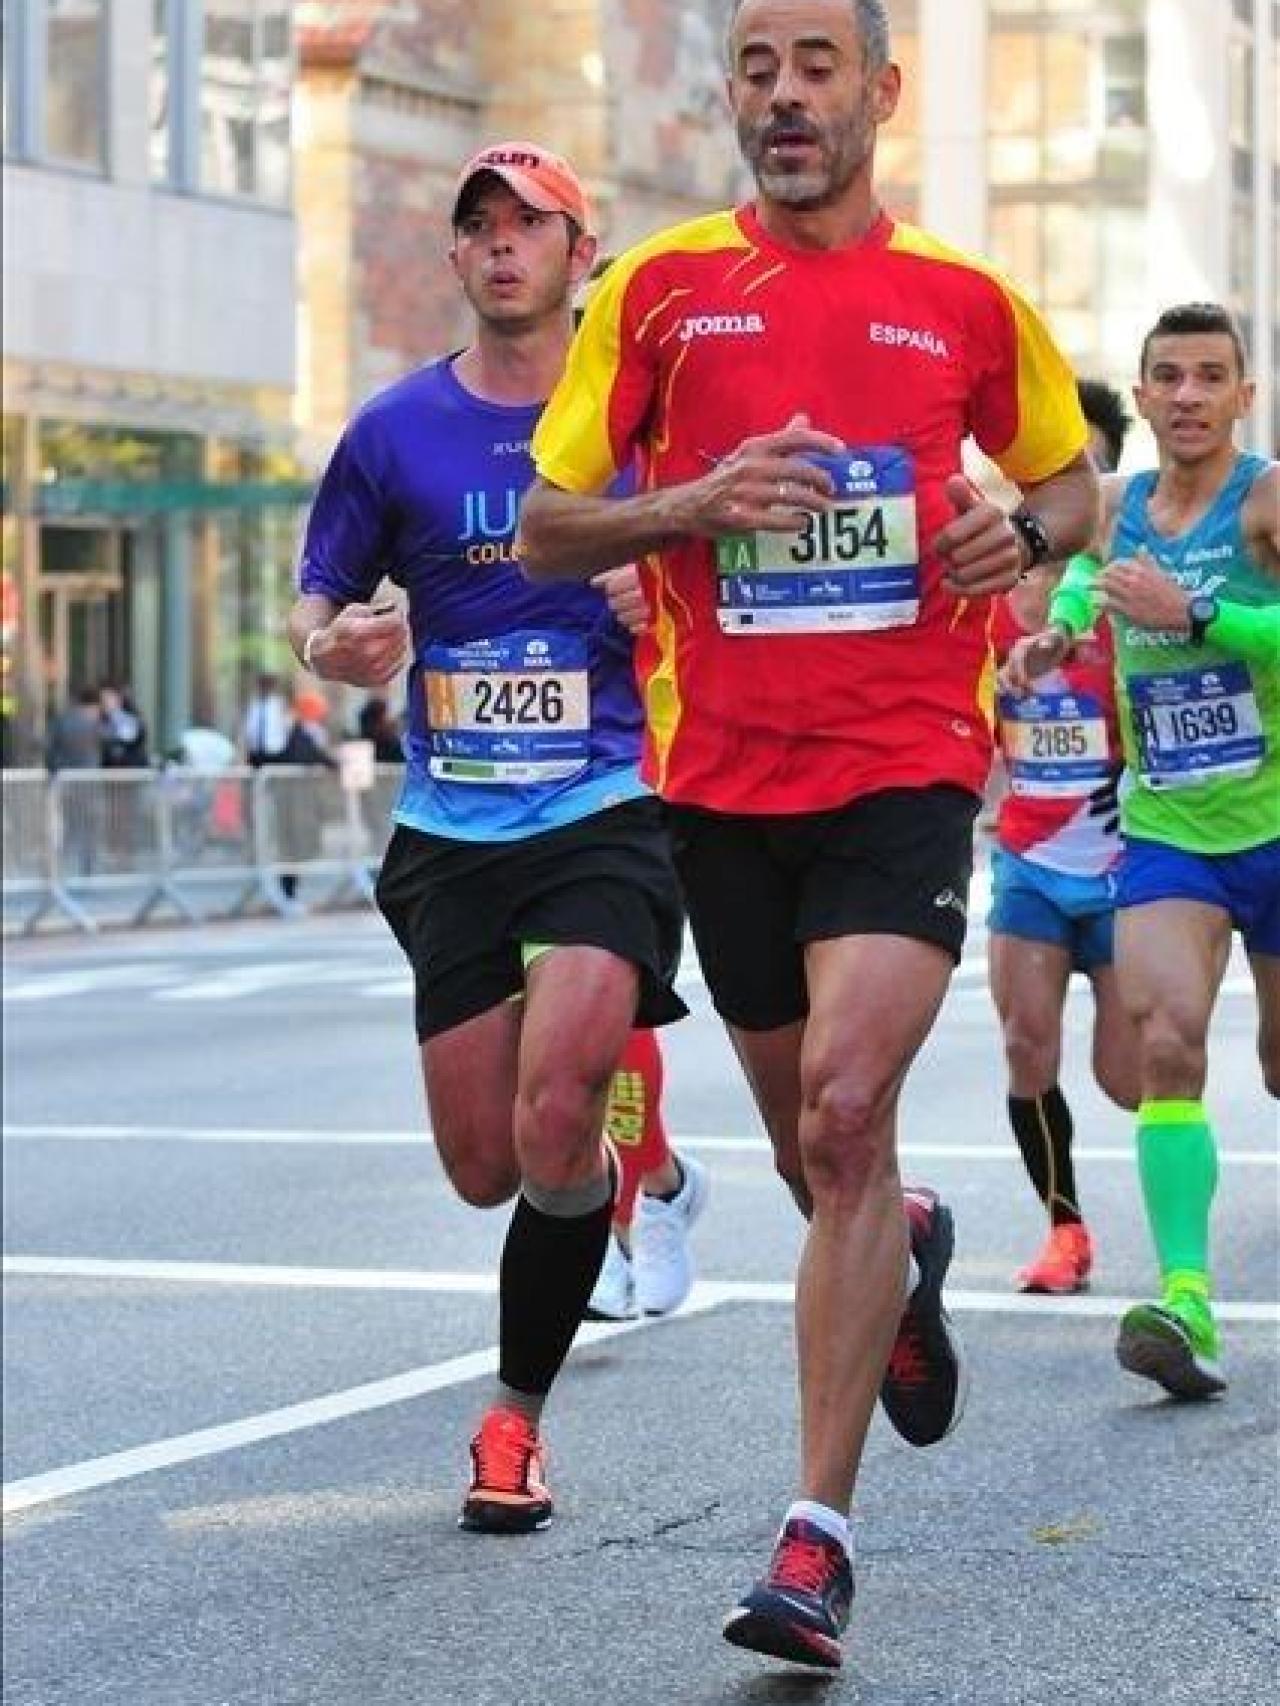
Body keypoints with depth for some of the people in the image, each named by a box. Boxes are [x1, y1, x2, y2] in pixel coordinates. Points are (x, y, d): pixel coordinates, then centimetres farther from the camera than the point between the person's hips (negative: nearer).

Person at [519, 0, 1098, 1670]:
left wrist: (1024, 529, -5)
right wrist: (692, 503, -15)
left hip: (906, 767, -2)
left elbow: (1071, 477, 19)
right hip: (720, 778, 2)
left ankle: (819, 1533, -14)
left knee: (846, 1111, -19)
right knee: (816, 1147, 14)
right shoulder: (659, 288, 3)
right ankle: (910, 1249, 52)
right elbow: (546, 529, 5)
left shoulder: (968, 301, 4)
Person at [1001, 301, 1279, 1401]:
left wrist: (1190, 615, -30)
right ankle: (1185, 1300, -25)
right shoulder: (1114, 507, 6)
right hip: (1163, 829, 3)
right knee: (1167, 1040, -19)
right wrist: (1057, 630, 13)